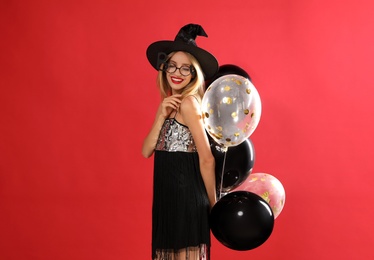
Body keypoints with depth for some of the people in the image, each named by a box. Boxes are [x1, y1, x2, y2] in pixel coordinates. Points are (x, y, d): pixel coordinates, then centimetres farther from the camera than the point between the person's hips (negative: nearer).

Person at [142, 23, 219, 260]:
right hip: (168, 196, 9)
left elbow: (207, 159, -15)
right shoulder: (171, 105, 13)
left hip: (186, 195, -9)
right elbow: (147, 151, 4)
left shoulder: (188, 102, -13)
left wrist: (213, 203, -9)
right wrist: (161, 116, -8)